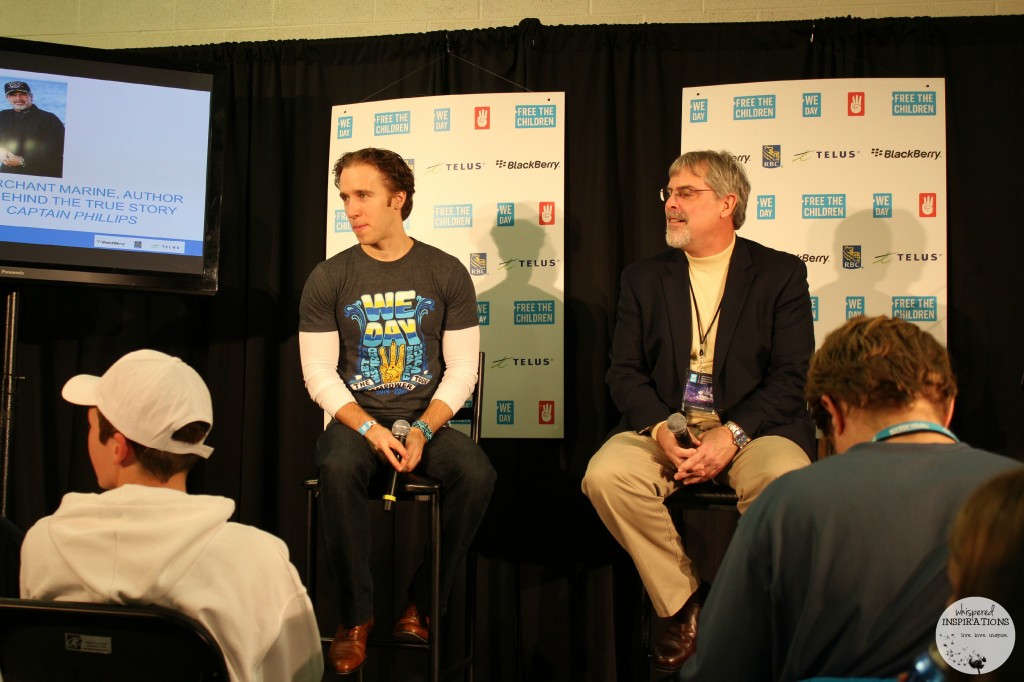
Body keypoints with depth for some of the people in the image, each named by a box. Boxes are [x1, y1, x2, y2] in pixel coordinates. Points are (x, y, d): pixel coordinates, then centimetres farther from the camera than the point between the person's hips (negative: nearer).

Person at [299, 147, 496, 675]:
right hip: (357, 419, 0)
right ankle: (356, 618, -16)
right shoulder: (329, 279, 3)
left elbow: (462, 370, 0)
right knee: (337, 469, -34)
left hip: (427, 419, 1)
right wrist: (371, 431, -15)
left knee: (476, 474, -29)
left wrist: (422, 431, -15)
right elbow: (320, 375, 0)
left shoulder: (446, 273, 2)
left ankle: (420, 608, -10)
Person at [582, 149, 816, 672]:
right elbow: (624, 372, 6)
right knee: (605, 474, -27)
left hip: (752, 427, -2)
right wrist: (660, 431, -14)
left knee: (786, 482, -34)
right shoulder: (644, 278, 13)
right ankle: (685, 604, -7)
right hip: (665, 425, 3)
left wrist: (732, 434, -18)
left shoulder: (781, 273, 5)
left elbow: (791, 376, -3)